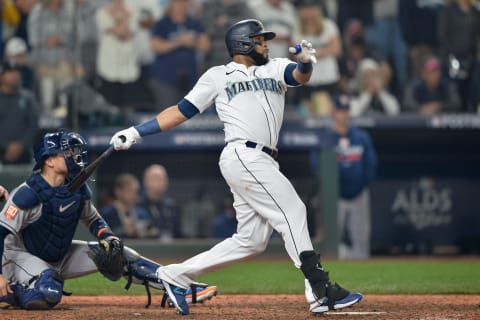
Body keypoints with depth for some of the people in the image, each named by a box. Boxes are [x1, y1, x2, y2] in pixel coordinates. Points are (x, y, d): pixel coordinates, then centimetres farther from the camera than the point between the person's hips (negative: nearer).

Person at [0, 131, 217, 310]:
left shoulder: (78, 190, -2)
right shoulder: (28, 194, -25)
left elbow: (92, 219, 16)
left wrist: (107, 236, -7)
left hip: (59, 257, 8)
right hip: (21, 256, -8)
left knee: (118, 254, -2)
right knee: (49, 294, -39)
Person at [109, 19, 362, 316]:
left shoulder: (275, 68, 20)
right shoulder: (218, 76, 10)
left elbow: (300, 76, -1)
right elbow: (181, 111, 12)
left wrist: (306, 62, -26)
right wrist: (136, 132, 4)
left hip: (262, 163, 6)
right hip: (243, 156, -6)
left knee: (251, 240, 4)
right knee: (292, 211, -14)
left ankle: (177, 275, 12)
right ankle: (321, 292, -17)